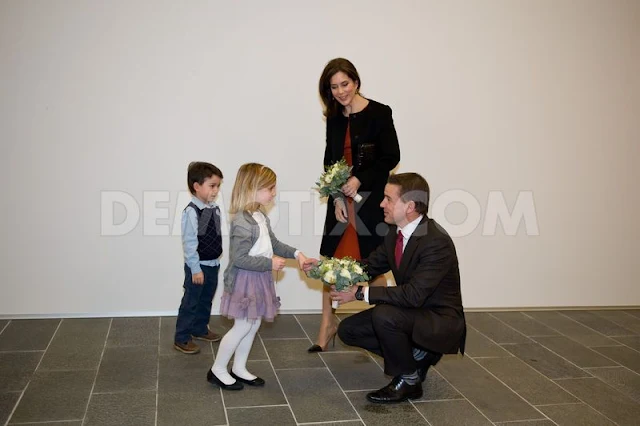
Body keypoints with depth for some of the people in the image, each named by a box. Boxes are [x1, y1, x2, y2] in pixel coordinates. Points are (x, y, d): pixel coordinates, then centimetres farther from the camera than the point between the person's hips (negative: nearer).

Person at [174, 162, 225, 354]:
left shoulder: (215, 209, 3)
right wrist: (195, 269, -18)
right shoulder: (191, 211, -21)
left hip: (213, 264, 8)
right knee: (190, 302, 3)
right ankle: (182, 339, 14)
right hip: (198, 266, -8)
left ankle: (200, 329, 38)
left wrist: (216, 260, 14)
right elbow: (189, 243, -20)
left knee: (206, 300, 21)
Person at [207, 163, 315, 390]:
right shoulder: (242, 222, -23)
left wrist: (296, 254, 4)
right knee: (242, 327, 0)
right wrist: (270, 263, -21)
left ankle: (239, 368, 30)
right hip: (245, 280, -9)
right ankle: (218, 370, 18)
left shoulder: (261, 216, 6)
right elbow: (239, 259, -26)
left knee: (253, 325, 15)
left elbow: (273, 243, 17)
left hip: (259, 279, 9)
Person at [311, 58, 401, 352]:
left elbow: (392, 157, -7)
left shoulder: (379, 113, -7)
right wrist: (336, 196, -2)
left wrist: (360, 179, -15)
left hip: (371, 198, -4)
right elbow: (329, 161, 11)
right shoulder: (334, 117, 8)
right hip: (341, 198, 5)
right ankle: (328, 324, 17)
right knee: (331, 261, 4)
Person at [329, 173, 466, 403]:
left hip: (441, 321, -8)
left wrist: (361, 293, -30)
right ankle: (415, 354, 9)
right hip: (412, 312, 9)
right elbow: (371, 264, 8)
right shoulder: (396, 232, -2)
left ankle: (408, 379, -9)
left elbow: (413, 295, -33)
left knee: (383, 314, -33)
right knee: (348, 329, 2)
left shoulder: (437, 242, -28)